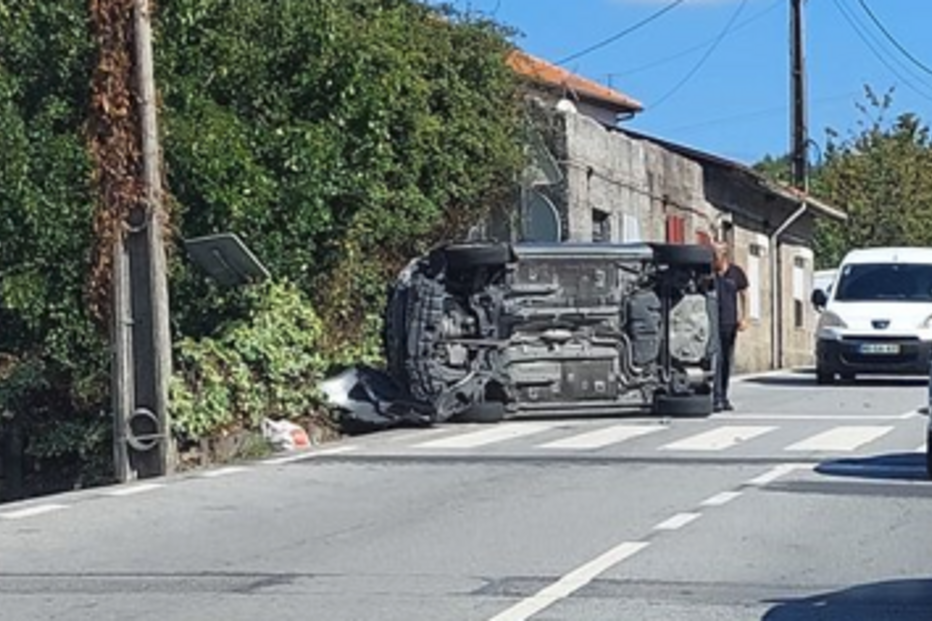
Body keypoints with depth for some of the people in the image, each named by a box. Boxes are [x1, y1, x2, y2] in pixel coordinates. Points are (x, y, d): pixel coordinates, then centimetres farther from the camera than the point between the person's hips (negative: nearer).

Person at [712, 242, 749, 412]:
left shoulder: (736, 273, 3)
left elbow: (743, 295, 13)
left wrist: (743, 318, 5)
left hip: (730, 323, 3)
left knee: (728, 360, 8)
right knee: (716, 359, -11)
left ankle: (724, 397, 18)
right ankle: (716, 398, -14)